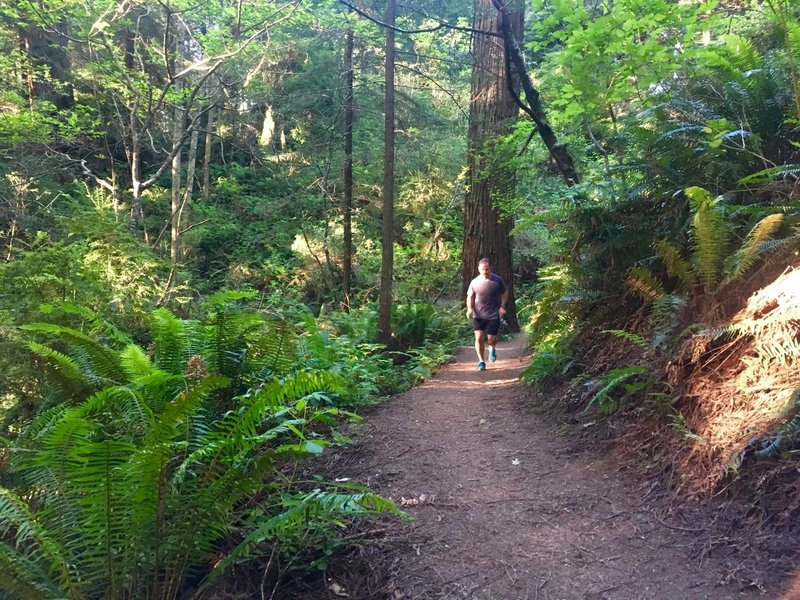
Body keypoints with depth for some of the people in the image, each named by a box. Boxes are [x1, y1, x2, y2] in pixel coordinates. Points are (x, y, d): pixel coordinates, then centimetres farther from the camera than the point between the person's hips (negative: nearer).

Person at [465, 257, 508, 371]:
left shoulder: (498, 280, -7)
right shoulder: (474, 282, -6)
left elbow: (505, 293, 8)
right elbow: (470, 296, 6)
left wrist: (502, 306, -4)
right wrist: (469, 308, -11)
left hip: (494, 315, -1)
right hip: (478, 315, 1)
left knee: (491, 339, 2)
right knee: (479, 337, -8)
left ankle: (492, 349, 39)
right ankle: (481, 361, 6)